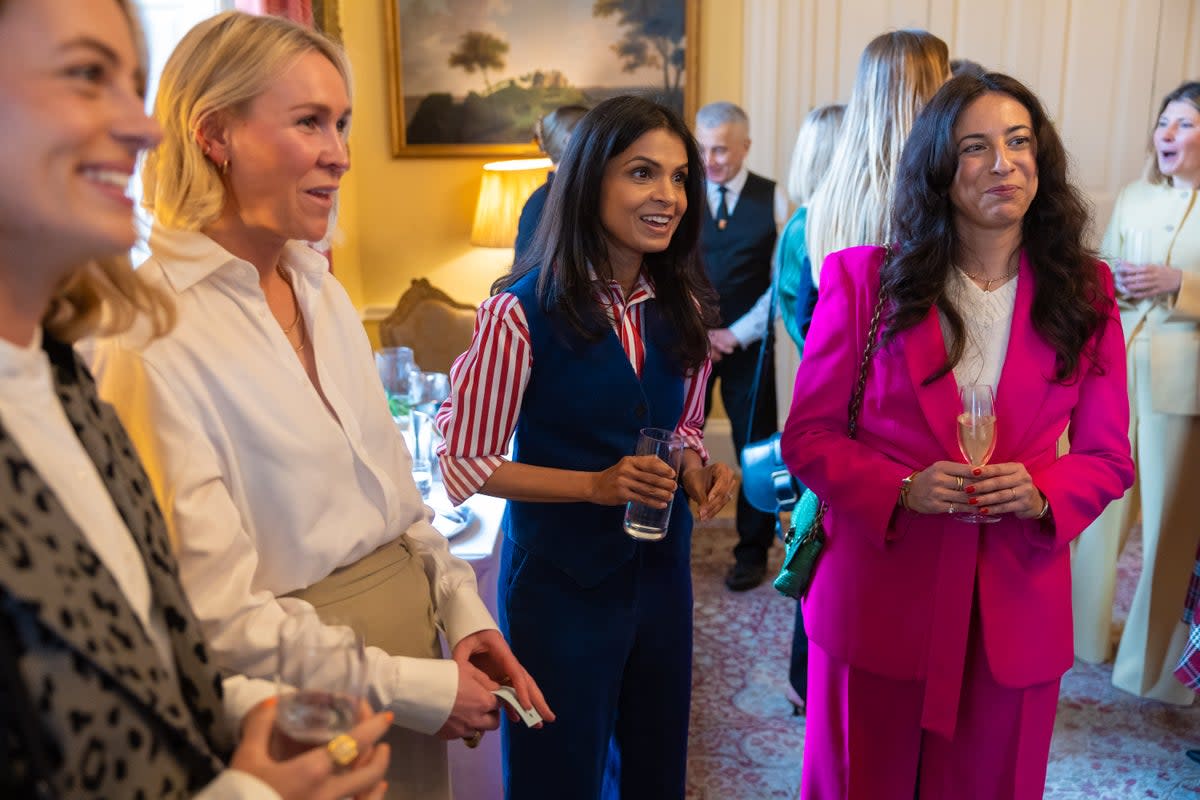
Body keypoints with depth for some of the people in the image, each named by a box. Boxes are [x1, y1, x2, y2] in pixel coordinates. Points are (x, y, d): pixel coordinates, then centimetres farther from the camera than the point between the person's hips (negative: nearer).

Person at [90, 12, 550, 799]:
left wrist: (465, 613, -1)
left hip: (409, 639, 7)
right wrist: (418, 688, -16)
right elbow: (216, 615, -21)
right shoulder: (155, 340, -20)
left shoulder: (324, 290, 2)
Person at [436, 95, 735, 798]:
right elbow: (467, 463, -14)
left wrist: (698, 471, -10)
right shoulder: (524, 311, -18)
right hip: (560, 577, -5)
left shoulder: (682, 307, -1)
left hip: (661, 569, 6)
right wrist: (595, 485, -24)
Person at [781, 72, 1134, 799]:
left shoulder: (1085, 293, 1)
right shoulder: (867, 280, -5)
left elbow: (1107, 457, 5)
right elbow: (809, 436, -3)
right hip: (877, 601, -1)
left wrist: (1043, 495, -16)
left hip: (1016, 612, 2)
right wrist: (901, 488, -19)